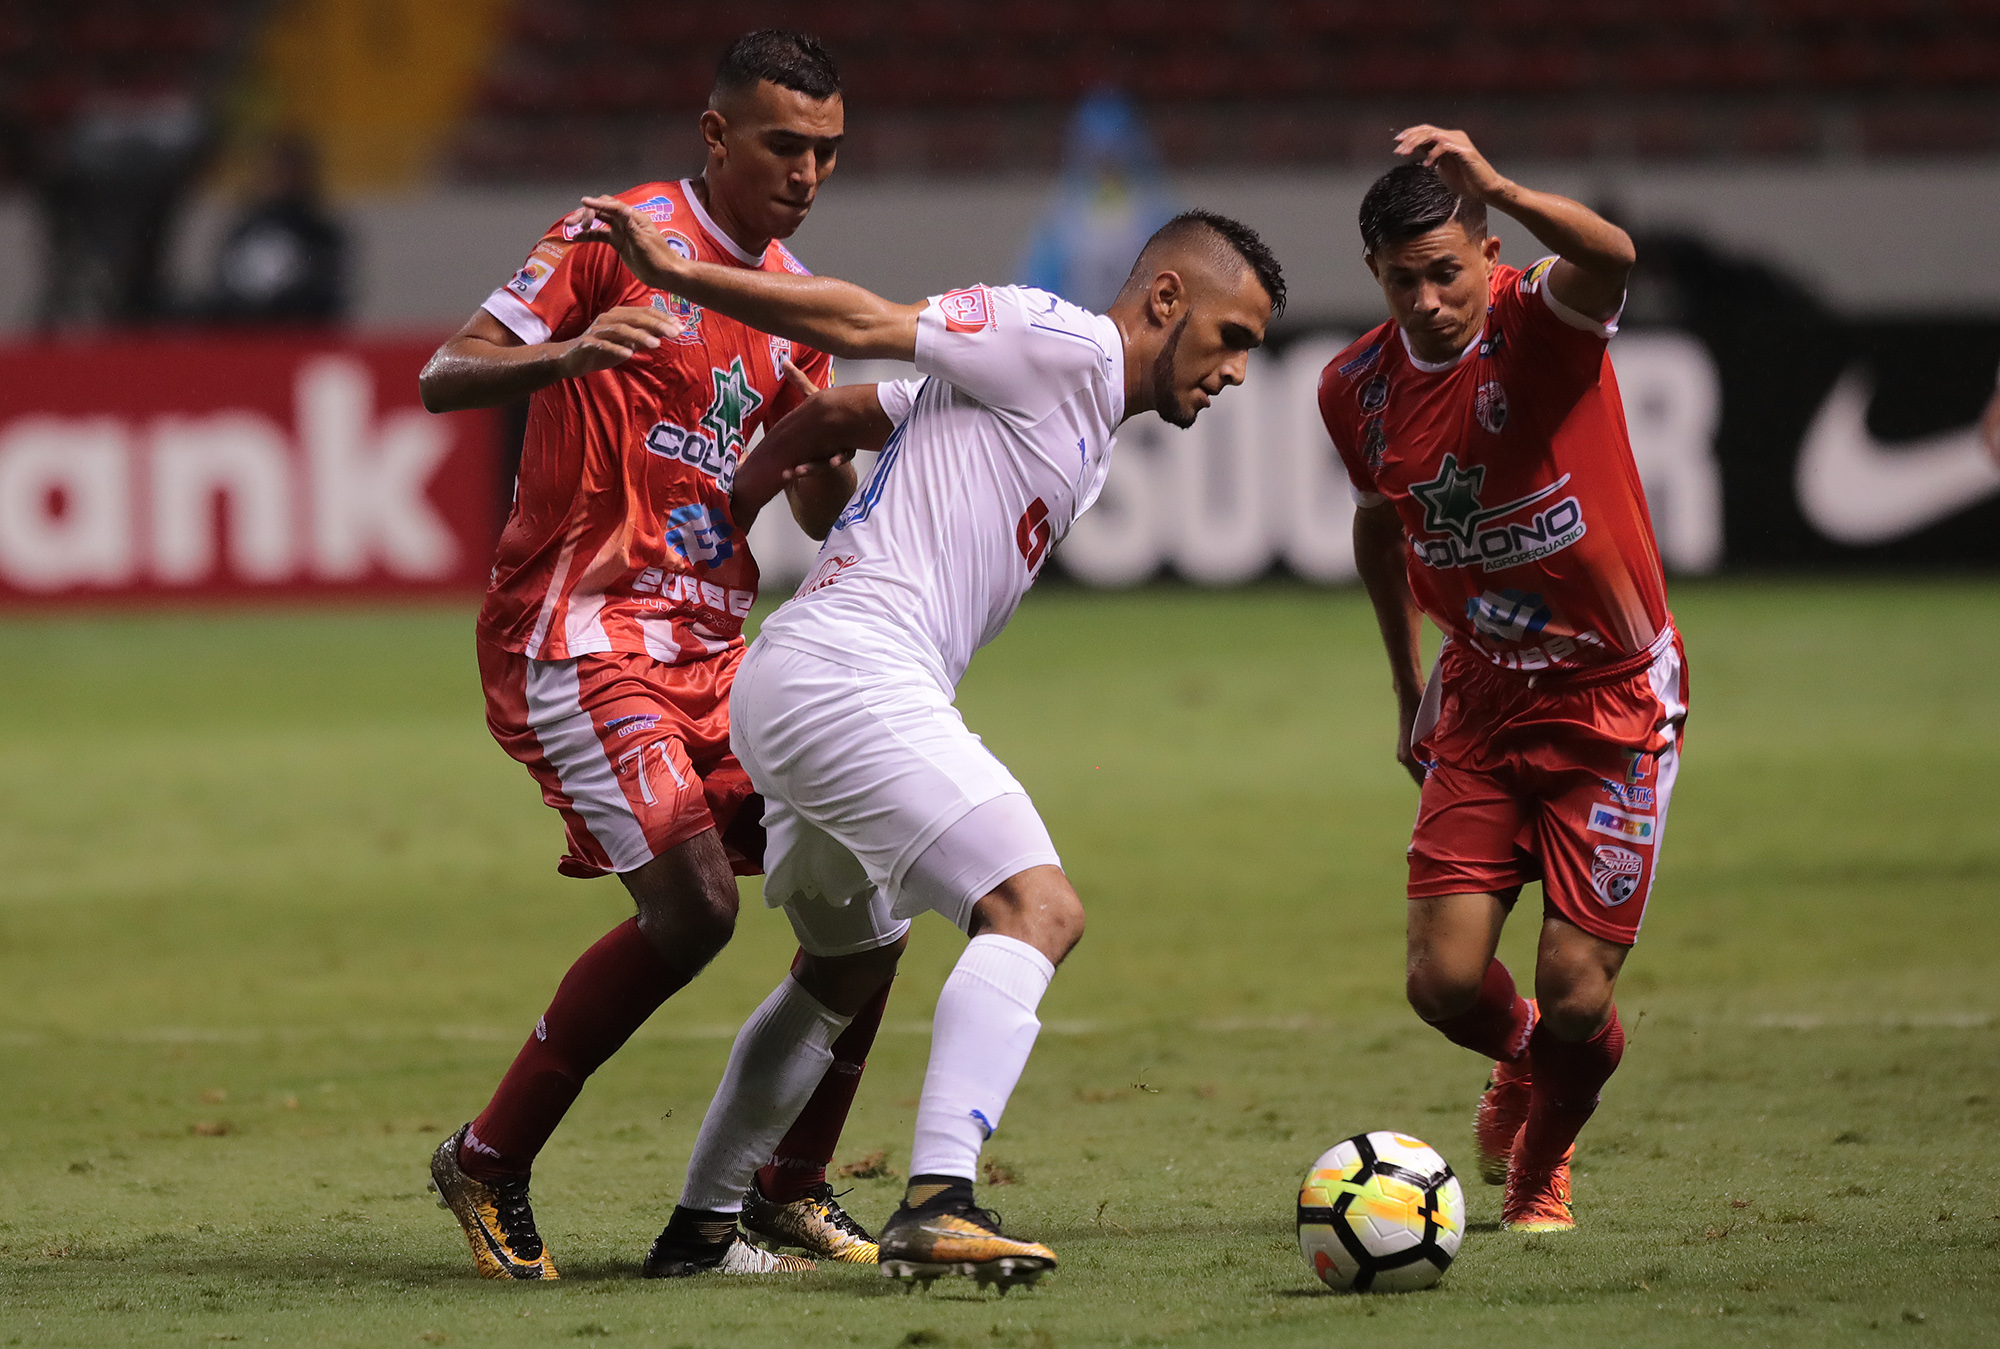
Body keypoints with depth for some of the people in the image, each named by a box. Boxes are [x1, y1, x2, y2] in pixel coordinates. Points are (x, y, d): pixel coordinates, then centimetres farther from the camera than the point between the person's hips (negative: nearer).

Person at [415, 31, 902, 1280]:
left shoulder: (793, 300, 16)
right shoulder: (618, 240, -6)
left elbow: (820, 514, 19)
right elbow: (443, 379, -12)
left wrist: (832, 443, -5)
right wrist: (565, 355, -32)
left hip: (712, 648, 8)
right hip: (582, 631, -8)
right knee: (693, 905, -21)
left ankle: (791, 1186, 10)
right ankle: (489, 1166, -6)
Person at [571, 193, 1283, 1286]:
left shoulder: (1085, 429, 24)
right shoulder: (1061, 345, -5)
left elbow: (832, 417, 29)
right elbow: (861, 323, -10)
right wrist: (671, 273, -12)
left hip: (782, 696, 11)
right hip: (850, 673, -11)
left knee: (845, 966, 27)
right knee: (1038, 908, -20)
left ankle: (698, 1223, 35)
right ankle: (937, 1204, -32)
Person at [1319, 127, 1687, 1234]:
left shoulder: (1540, 321, -17)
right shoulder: (1357, 388, -2)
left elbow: (1611, 258, -42)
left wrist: (1496, 187, -57)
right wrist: (1411, 689, 19)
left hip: (1615, 703, -4)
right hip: (1483, 700, 4)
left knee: (1575, 997, -8)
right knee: (1445, 983, -6)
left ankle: (1542, 1162, 25)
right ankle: (1522, 1058, 32)